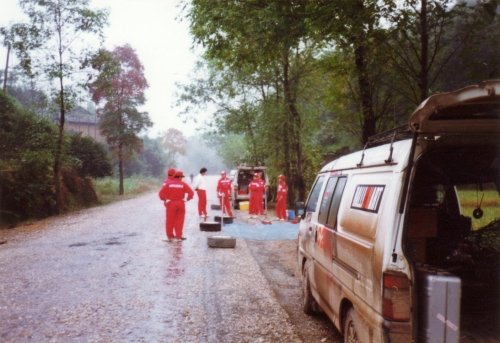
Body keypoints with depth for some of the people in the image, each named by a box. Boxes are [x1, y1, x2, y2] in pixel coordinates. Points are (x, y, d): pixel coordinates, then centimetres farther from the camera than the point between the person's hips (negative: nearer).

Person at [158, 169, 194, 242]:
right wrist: (188, 199, 4)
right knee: (179, 221, 8)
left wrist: (164, 199, 5)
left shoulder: (168, 183, -1)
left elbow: (161, 193, -9)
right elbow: (191, 192, -9)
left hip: (171, 203, 0)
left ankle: (170, 236, 16)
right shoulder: (183, 184, -2)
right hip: (180, 203, 0)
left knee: (170, 220, 10)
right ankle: (178, 236, 8)